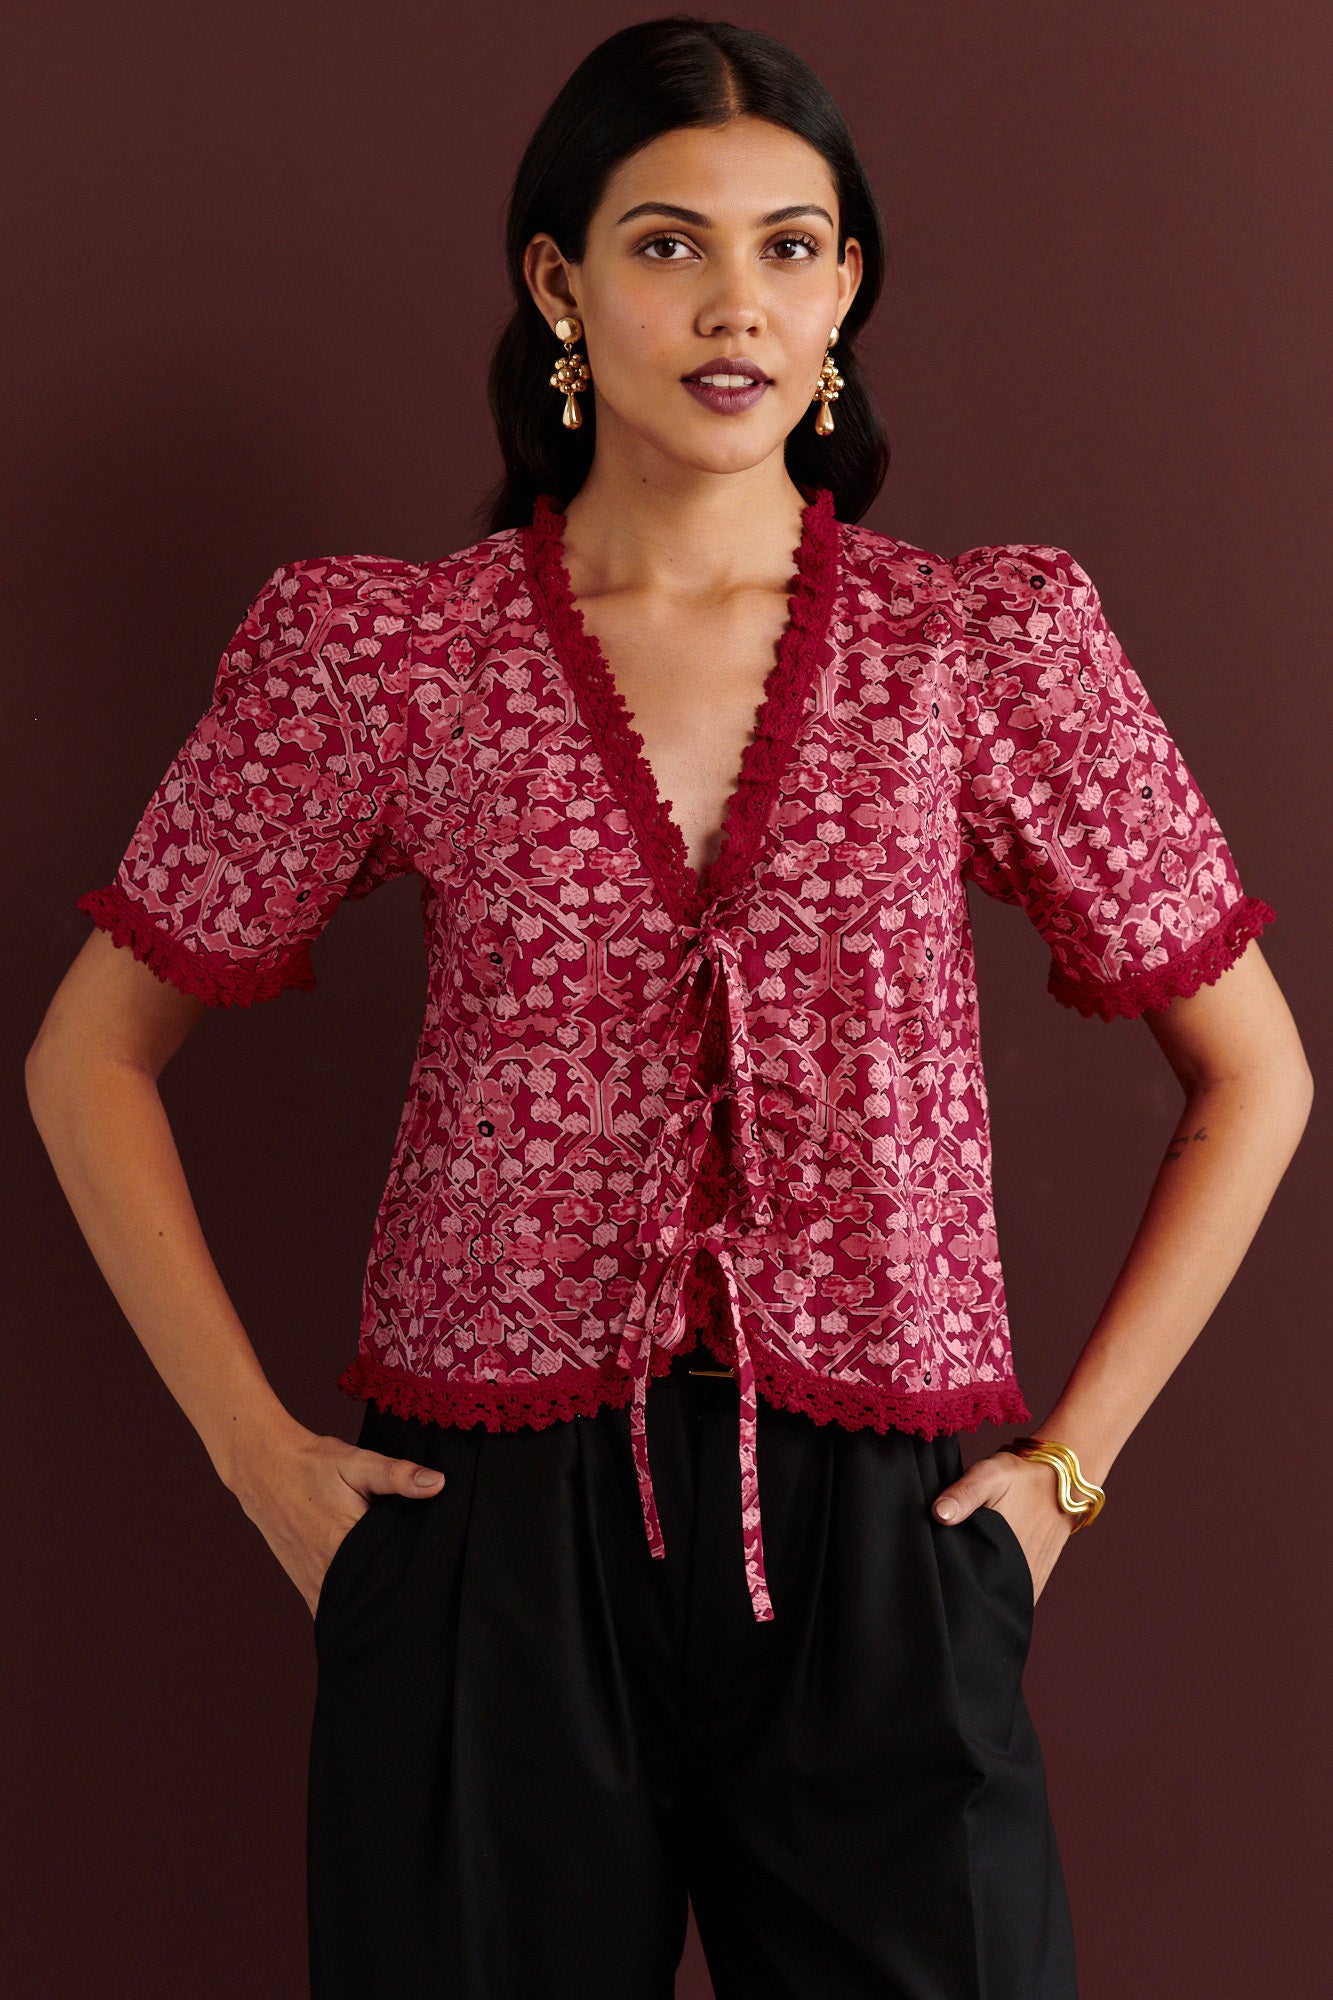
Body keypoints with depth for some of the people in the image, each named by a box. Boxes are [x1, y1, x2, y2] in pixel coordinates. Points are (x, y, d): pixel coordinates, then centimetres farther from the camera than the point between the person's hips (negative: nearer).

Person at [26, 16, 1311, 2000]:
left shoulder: (991, 642, 1)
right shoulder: (389, 652, -1)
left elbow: (1251, 1076, 9)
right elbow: (90, 1059, 8)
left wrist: (1068, 1460, 3)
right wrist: (257, 1448, 2)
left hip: (877, 1541, 1)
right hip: (490, 1536, 0)